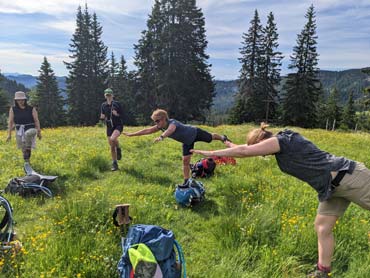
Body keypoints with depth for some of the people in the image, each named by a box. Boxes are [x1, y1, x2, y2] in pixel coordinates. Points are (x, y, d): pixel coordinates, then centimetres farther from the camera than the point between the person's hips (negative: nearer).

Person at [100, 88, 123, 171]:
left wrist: (116, 114, -22)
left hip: (118, 125, -4)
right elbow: (102, 117, 12)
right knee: (112, 146, 6)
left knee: (113, 138, -33)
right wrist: (102, 117, -11)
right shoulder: (103, 105, 5)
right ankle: (114, 164, 19)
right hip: (109, 127, 4)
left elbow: (121, 116, -2)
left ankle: (118, 149, -1)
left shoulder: (117, 104, -5)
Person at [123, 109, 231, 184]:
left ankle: (223, 138, 55)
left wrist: (161, 137, -84)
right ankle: (186, 182, 10)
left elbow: (170, 130, -65)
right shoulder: (161, 127, -18)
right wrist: (131, 134, -17)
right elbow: (147, 130, -14)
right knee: (185, 161, 1)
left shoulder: (172, 123, -41)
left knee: (211, 137, 21)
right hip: (187, 141, 6)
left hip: (195, 133, -6)